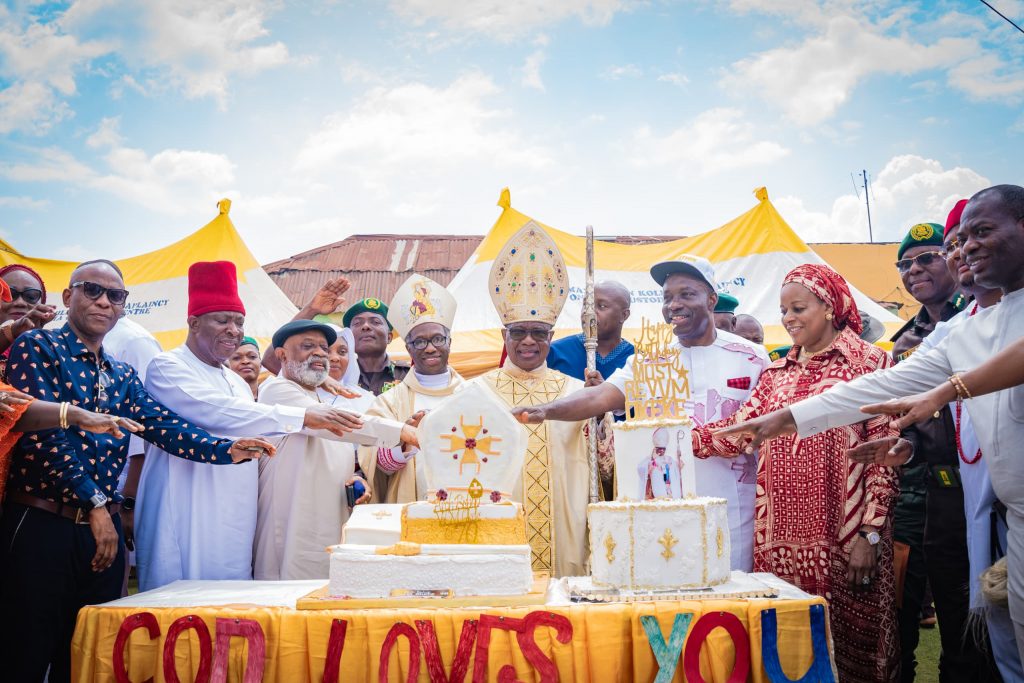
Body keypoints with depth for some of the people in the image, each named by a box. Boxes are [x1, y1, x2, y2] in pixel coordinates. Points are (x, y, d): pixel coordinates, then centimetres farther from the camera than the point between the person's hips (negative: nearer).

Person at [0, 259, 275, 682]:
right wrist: (94, 502, -16)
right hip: (42, 524, -6)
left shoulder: (122, 377, 16)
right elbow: (41, 430, -14)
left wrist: (227, 450, -13)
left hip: (104, 531, 6)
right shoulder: (37, 348, -2)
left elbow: (165, 427, 3)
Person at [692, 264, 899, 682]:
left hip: (843, 539, -4)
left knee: (849, 646, 3)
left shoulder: (869, 364, -1)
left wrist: (869, 534, -11)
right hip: (781, 539, 5)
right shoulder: (777, 374, 15)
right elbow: (737, 431, 4)